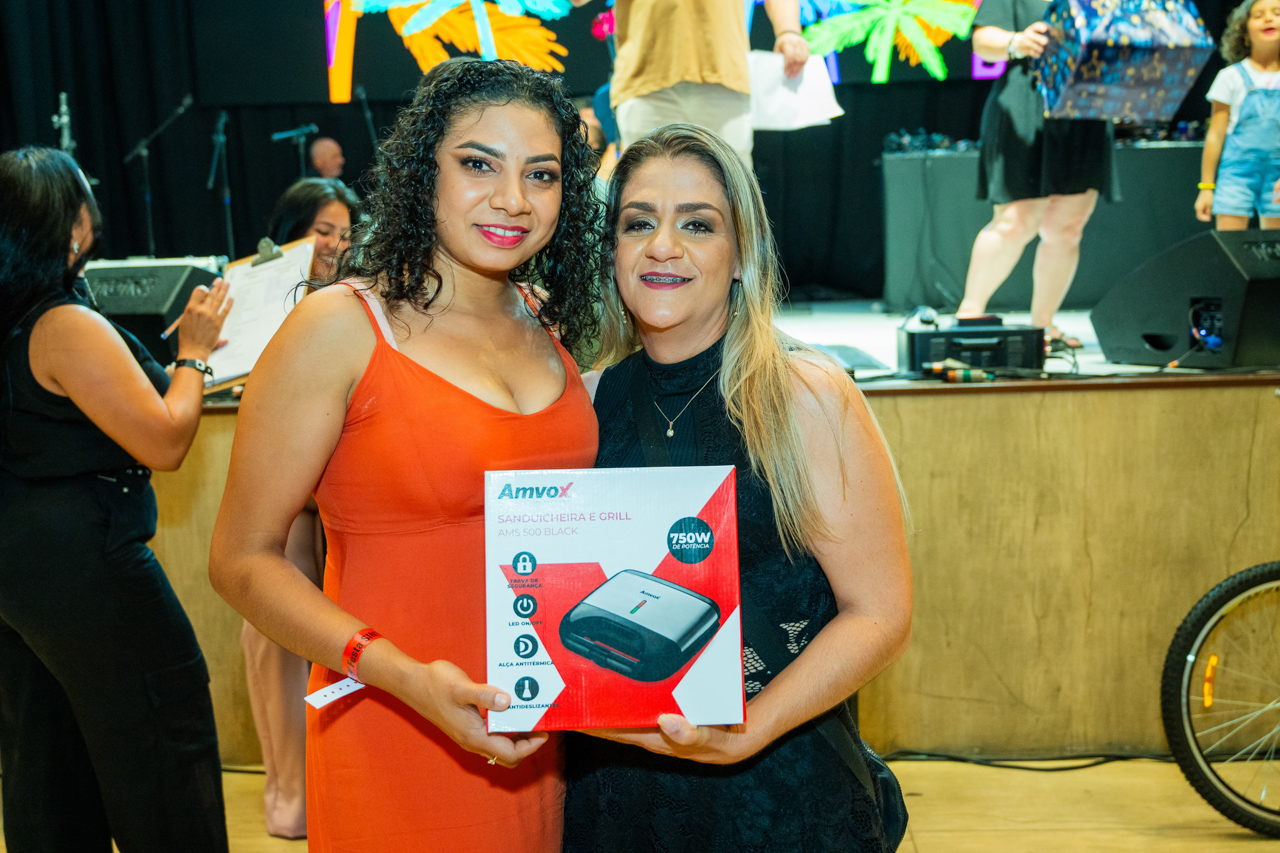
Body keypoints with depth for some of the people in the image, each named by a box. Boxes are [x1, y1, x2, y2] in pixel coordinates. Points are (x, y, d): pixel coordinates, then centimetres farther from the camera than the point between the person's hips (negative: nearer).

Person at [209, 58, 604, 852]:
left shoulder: (550, 327, 6)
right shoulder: (341, 329, -11)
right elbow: (244, 560, -11)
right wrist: (404, 676, -23)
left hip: (542, 739, 6)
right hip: (400, 747, -5)